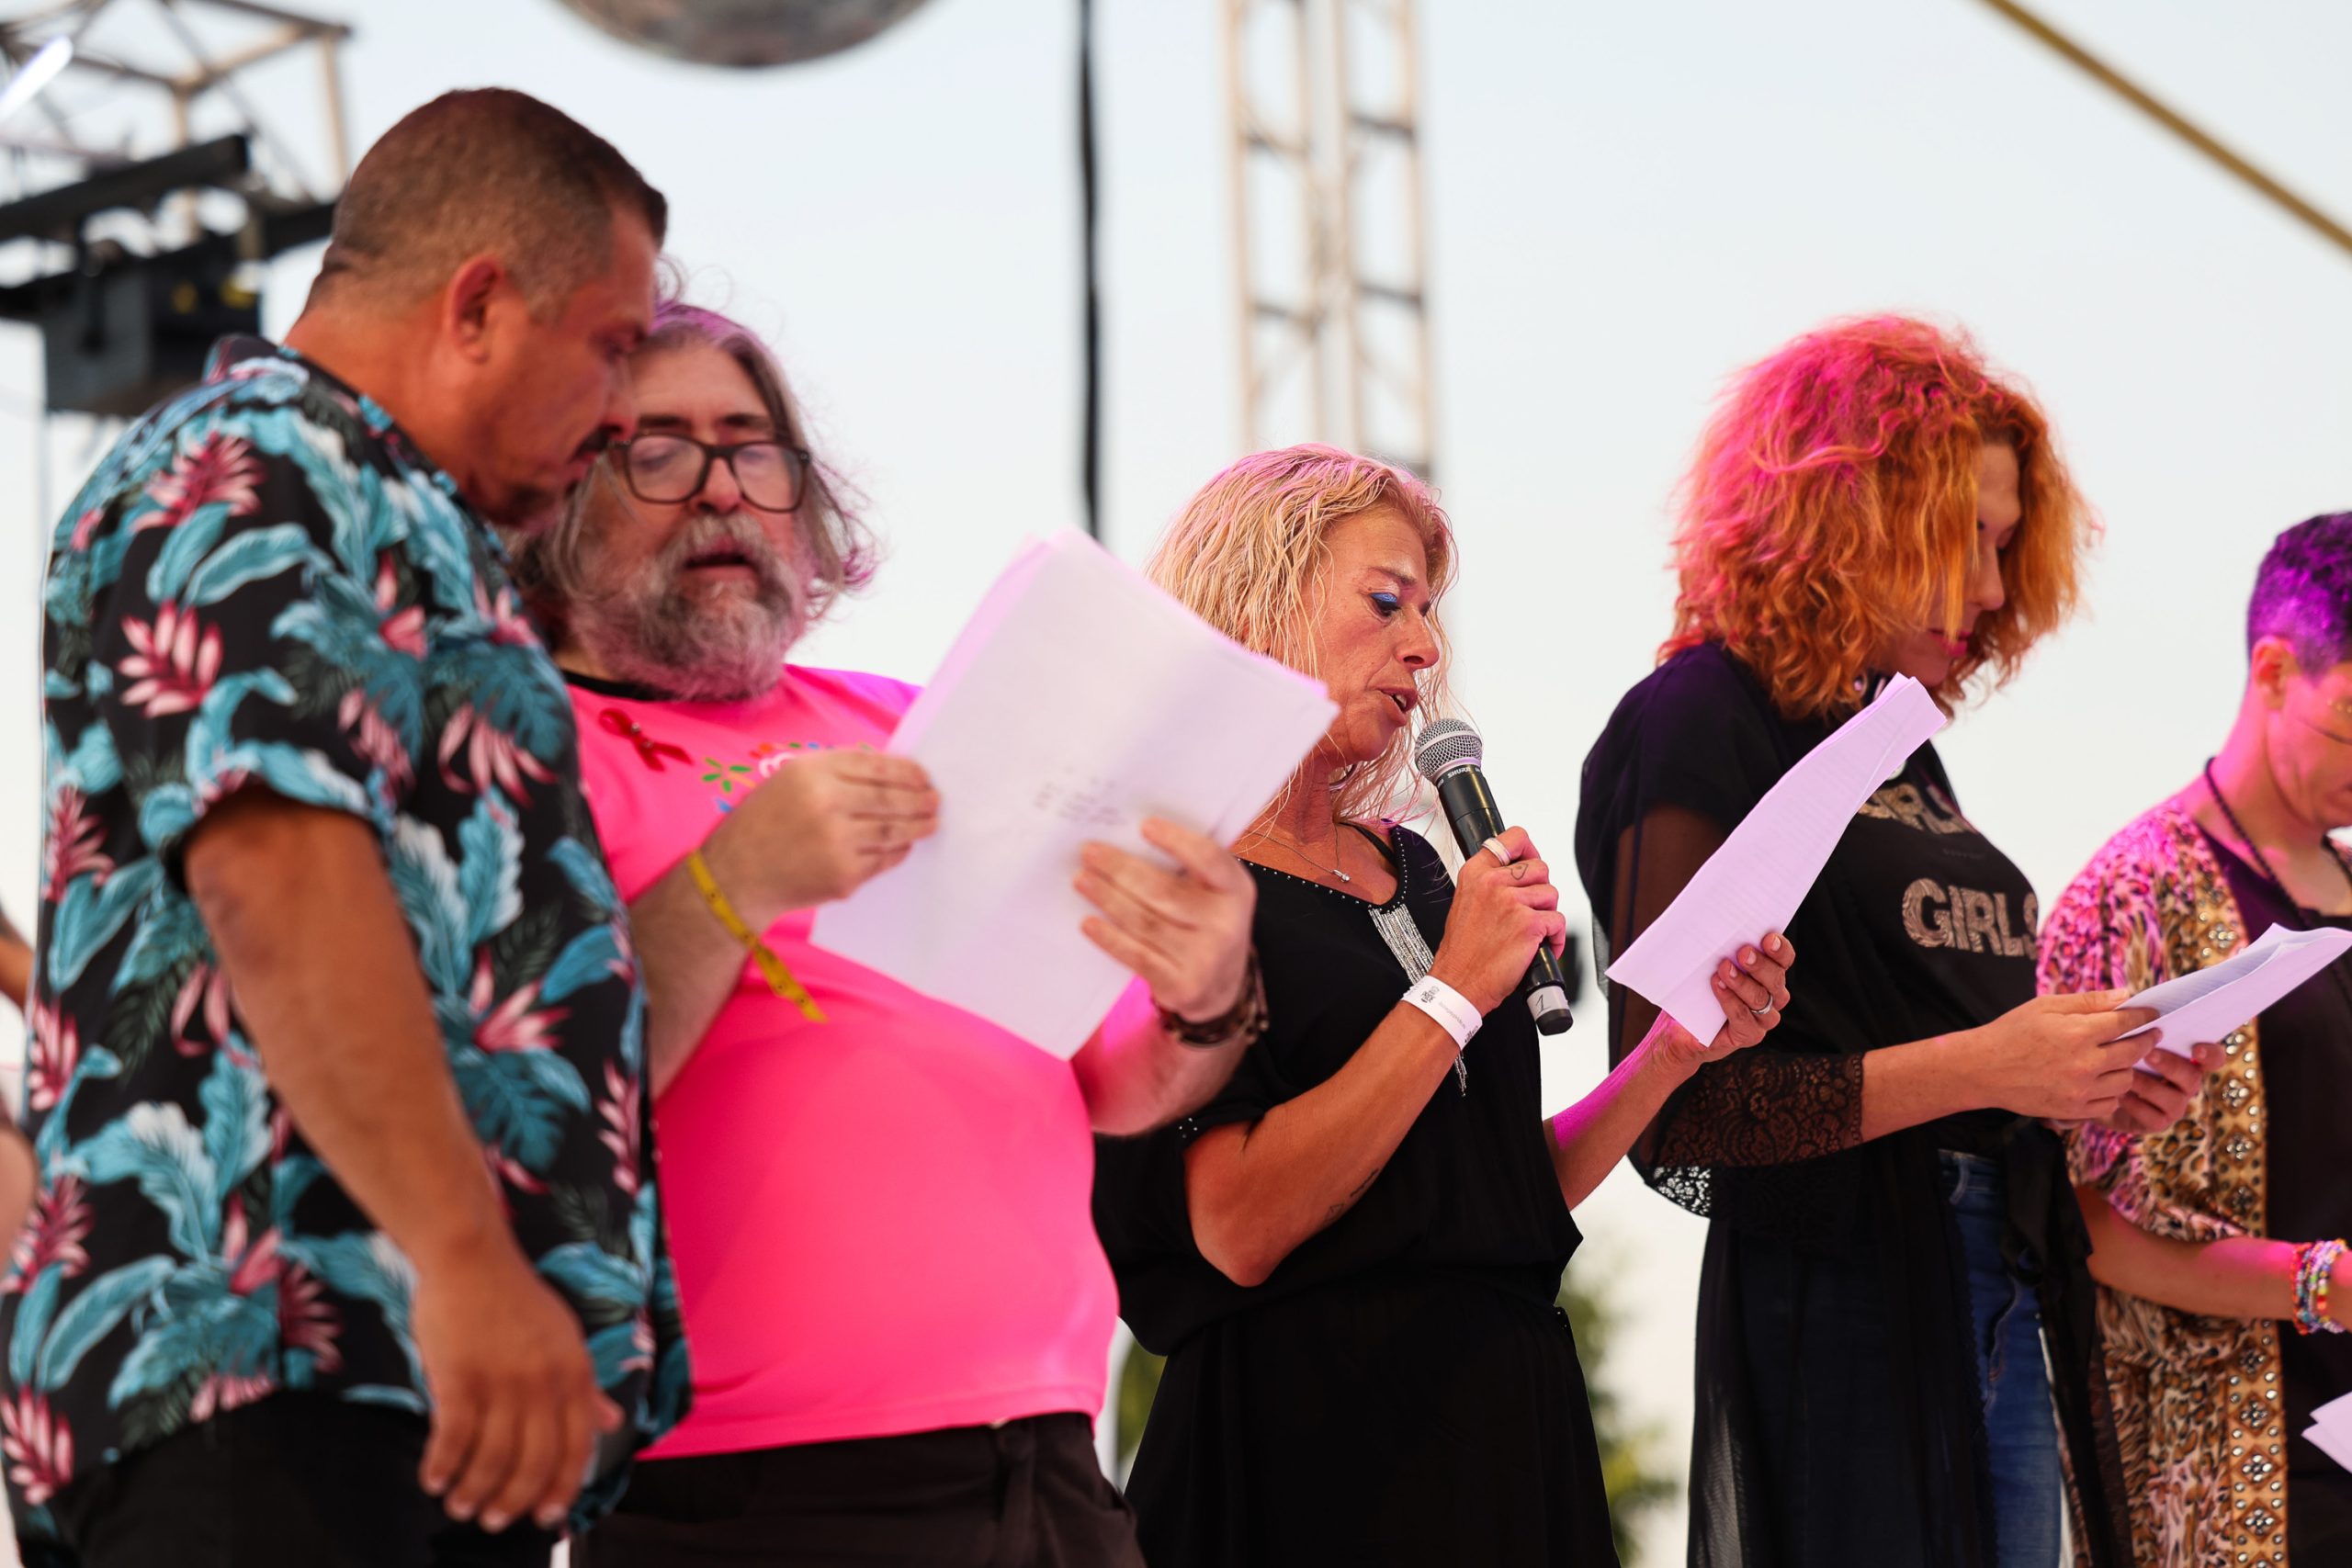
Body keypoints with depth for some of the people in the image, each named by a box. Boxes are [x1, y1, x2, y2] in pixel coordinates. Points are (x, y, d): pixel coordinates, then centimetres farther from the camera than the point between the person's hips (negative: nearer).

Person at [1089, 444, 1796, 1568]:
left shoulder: (1410, 871, 13)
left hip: (1508, 1425, 7)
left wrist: (1672, 1053, 1)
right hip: (1314, 1446, -7)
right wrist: (1457, 991, -16)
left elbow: (1512, 1195, 15)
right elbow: (1238, 1229, -20)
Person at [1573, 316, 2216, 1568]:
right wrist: (1977, 1067, -18)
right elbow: (1666, 1109, -16)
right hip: (1837, 1314, -8)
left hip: (2003, 1310, 8)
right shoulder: (1699, 725, -8)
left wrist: (2079, 1088, 1)